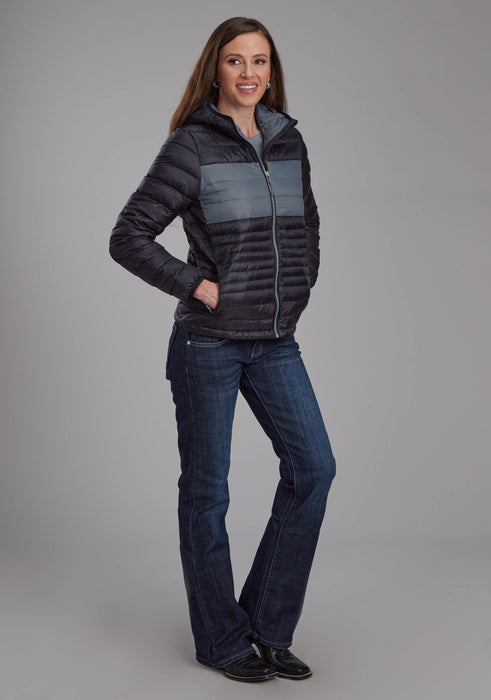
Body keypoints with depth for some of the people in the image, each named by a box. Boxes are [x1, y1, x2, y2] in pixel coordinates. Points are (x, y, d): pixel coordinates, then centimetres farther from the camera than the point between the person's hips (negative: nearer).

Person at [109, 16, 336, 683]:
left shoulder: (289, 140, 9)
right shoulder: (192, 145, -8)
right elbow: (128, 236, -9)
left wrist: (299, 290, 12)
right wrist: (196, 285, -13)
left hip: (275, 342, 6)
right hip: (209, 341, -5)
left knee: (313, 465, 0)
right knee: (206, 488, 4)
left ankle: (268, 623, 14)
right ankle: (222, 640, 19)